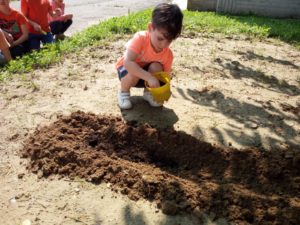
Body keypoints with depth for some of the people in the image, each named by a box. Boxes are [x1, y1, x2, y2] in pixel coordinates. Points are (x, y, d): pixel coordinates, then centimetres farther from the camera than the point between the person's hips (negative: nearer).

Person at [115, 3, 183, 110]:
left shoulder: (168, 55, -19)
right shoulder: (140, 38, -33)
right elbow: (127, 63, -42)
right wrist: (149, 77, -50)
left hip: (145, 71, 4)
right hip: (128, 68, -3)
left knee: (157, 67, -28)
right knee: (133, 74, -37)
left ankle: (148, 92, 0)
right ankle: (123, 92, -3)